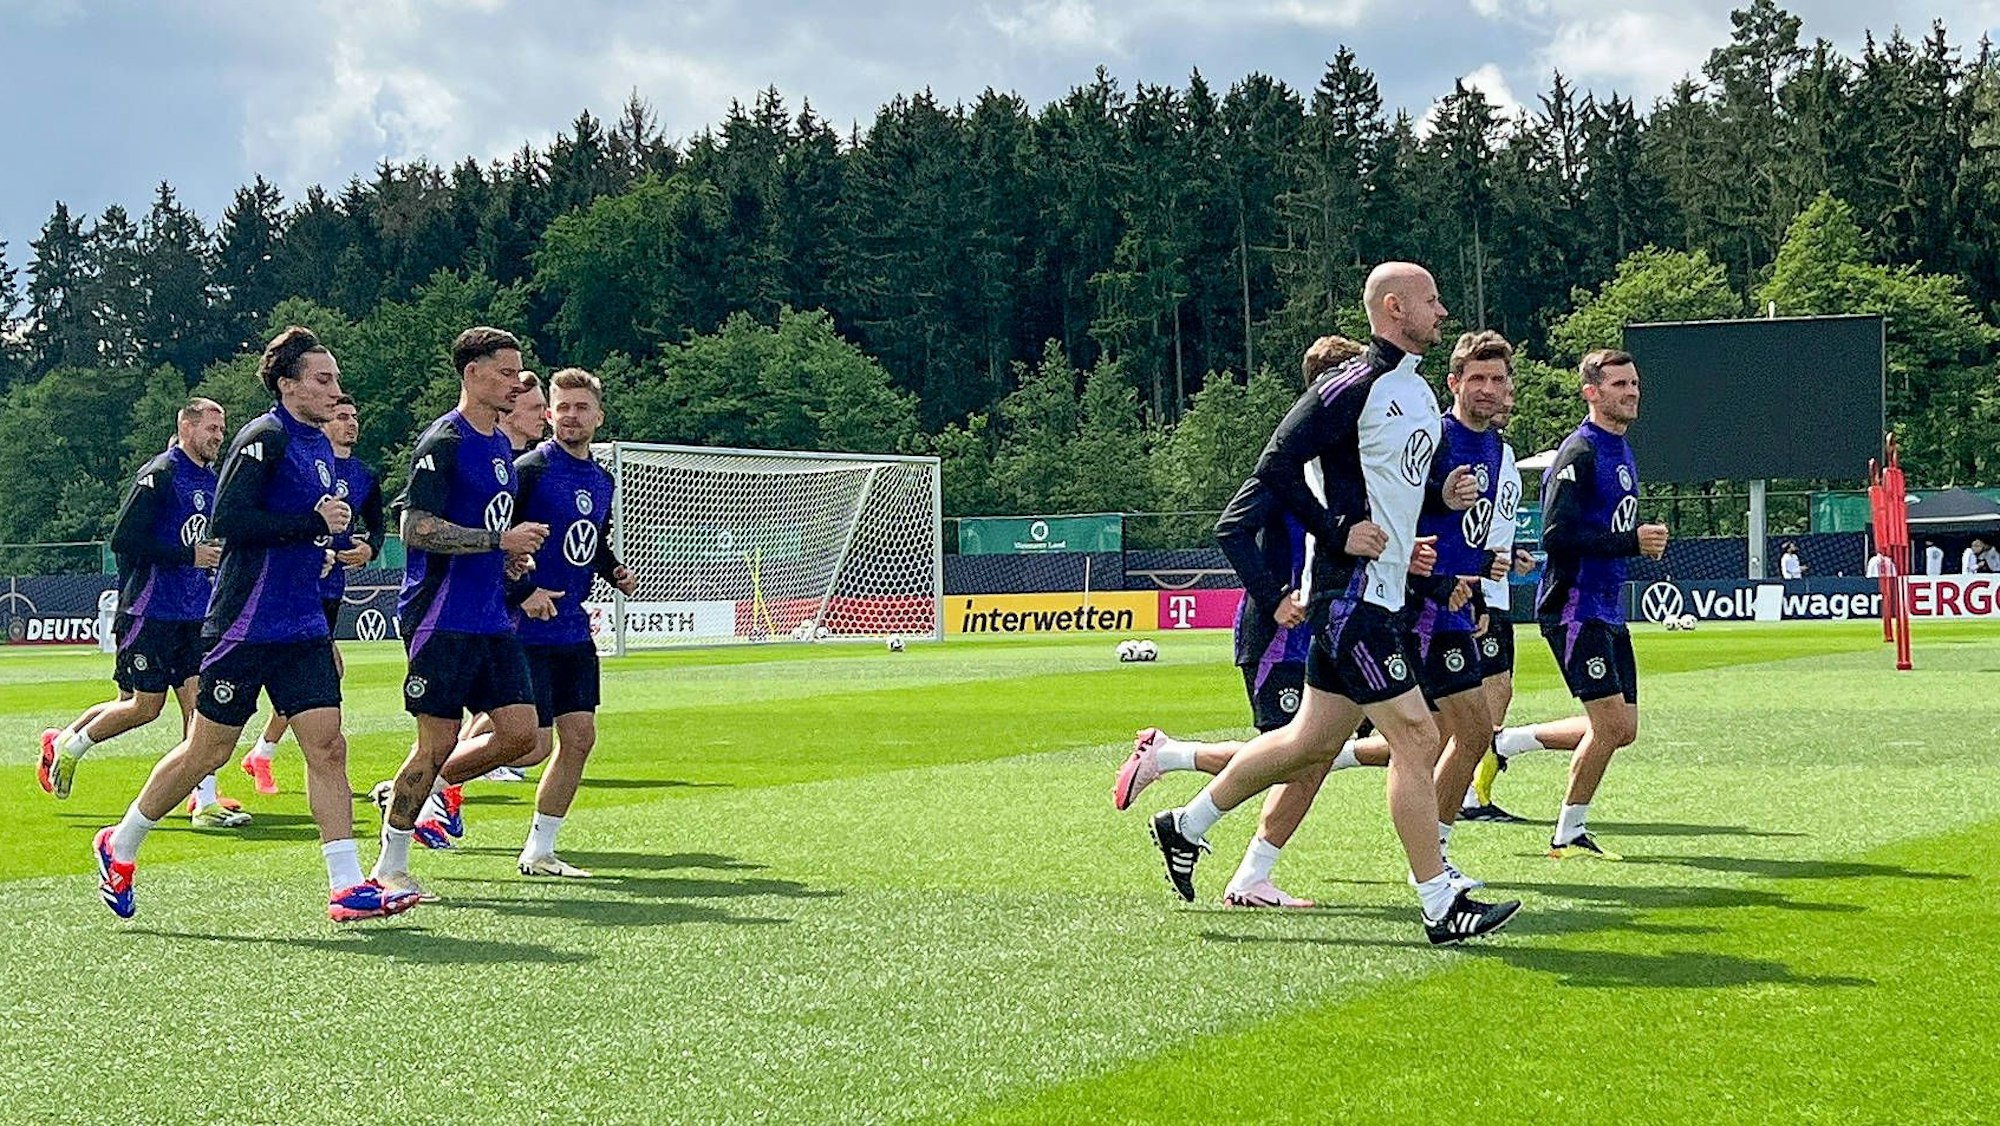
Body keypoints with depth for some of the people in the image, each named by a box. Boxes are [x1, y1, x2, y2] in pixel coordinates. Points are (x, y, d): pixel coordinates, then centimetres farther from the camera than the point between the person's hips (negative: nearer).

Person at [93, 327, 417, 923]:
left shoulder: (319, 445, 15)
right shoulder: (264, 438, -13)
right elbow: (227, 520, -23)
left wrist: (318, 550, 13)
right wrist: (314, 525, -21)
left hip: (303, 627, 8)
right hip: (246, 623, -8)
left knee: (327, 745, -4)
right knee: (208, 750, 2)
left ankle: (347, 887, -6)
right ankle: (119, 848, 22)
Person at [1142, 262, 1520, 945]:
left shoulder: (1418, 394, 16)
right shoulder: (1354, 386, -14)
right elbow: (1275, 466, -17)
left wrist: (1447, 495, 7)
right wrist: (1338, 532, -19)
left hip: (1383, 594, 10)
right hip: (1351, 590, -10)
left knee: (1313, 740, 15)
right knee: (1415, 736, -10)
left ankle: (1184, 826, 30)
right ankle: (1439, 906, -5)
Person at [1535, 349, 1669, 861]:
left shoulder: (1623, 453, 17)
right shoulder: (1579, 453, -13)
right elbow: (1557, 535, -22)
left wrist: (1646, 540, 9)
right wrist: (1632, 541, -21)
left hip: (1609, 610, 10)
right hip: (1575, 607, -10)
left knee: (1622, 730, 7)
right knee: (1611, 726, -11)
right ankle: (1568, 834, 1)